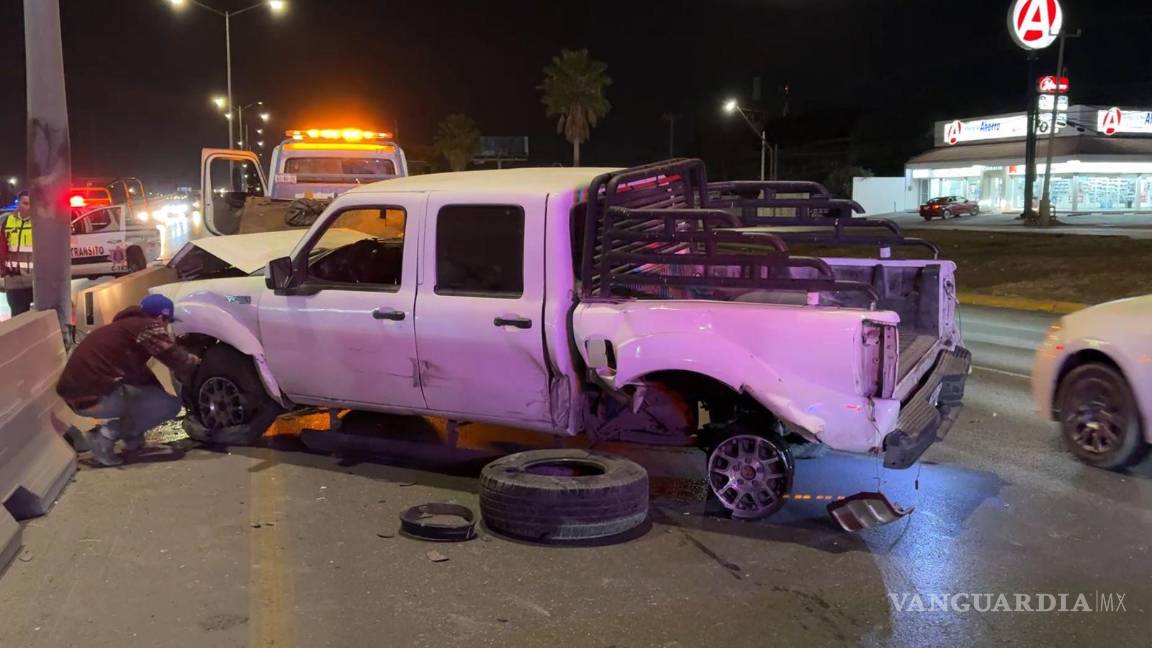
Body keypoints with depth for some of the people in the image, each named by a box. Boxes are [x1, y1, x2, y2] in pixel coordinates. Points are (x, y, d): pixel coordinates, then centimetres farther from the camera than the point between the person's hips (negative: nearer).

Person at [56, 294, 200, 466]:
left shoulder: (126, 325, 24)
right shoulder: (147, 327, -5)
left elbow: (140, 372, 31)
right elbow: (177, 360, -8)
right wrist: (195, 362, 14)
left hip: (77, 392, 10)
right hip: (94, 396, -10)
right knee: (170, 405, -6)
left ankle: (132, 438, 20)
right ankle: (107, 435, -6)